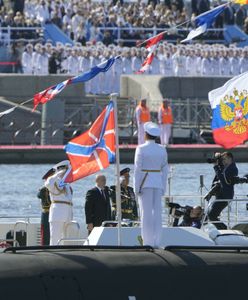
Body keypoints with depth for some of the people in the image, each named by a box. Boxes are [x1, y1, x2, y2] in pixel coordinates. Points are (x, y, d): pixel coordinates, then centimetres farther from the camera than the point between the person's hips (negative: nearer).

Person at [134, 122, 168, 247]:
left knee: (146, 213, -2)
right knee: (157, 212, 6)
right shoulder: (162, 150, 5)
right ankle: (156, 242, 6)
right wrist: (163, 187, 15)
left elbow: (138, 169, -9)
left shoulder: (141, 149, -9)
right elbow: (165, 169, 9)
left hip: (145, 183, -4)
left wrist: (137, 187, -5)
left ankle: (148, 242, -3)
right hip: (158, 183, 4)